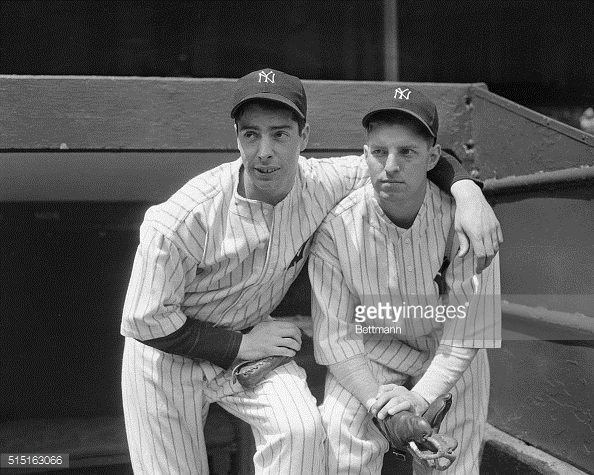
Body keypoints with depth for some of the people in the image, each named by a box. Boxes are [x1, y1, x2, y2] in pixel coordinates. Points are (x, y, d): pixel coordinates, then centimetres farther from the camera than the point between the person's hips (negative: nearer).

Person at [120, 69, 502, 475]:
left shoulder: (323, 184, -18)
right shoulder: (186, 218, -30)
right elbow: (144, 320, -22)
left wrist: (466, 188, -25)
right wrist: (240, 345, -21)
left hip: (250, 342, 3)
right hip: (168, 356, -2)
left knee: (302, 431, -23)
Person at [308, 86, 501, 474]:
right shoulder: (336, 227, -23)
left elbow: (469, 328, -20)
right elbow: (335, 335, -19)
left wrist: (421, 396, -29)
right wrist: (376, 398, -30)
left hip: (448, 357, 1)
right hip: (371, 347, 0)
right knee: (343, 440, -18)